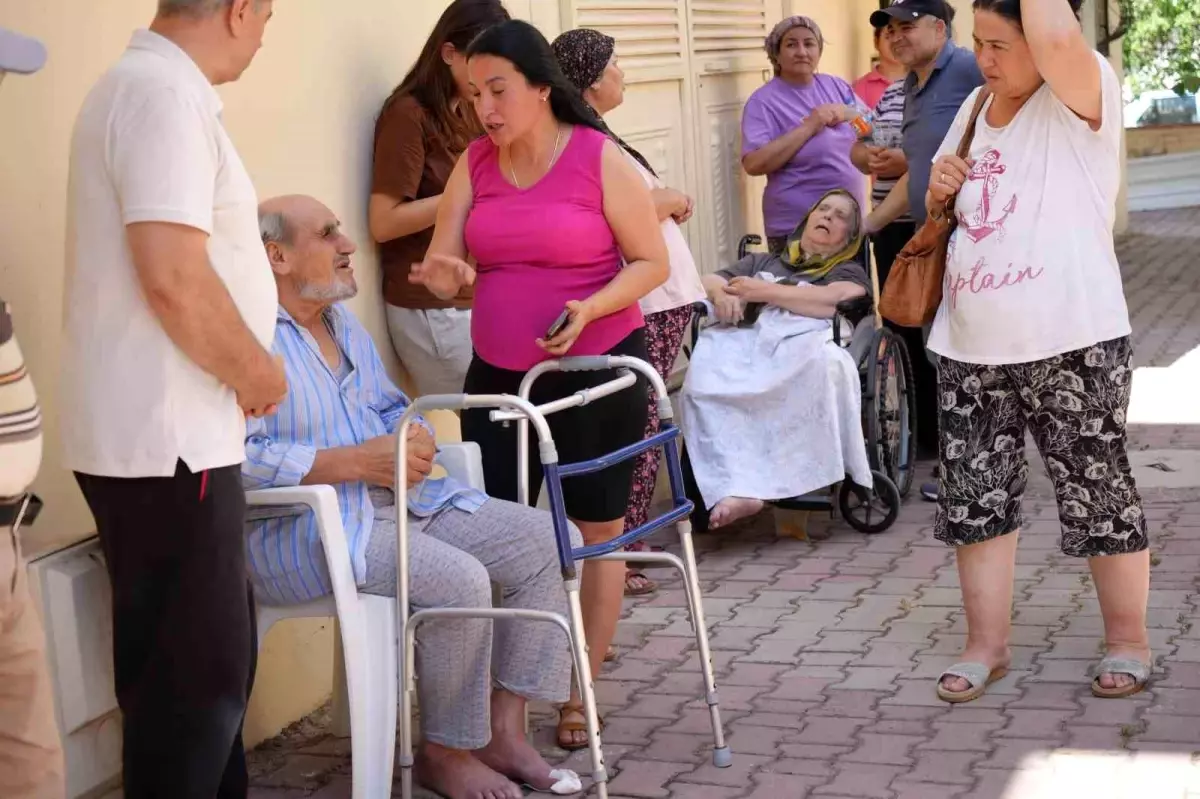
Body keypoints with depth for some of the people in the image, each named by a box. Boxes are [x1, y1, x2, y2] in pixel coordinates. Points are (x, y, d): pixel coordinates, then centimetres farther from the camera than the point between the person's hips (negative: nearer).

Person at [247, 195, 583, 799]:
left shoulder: (343, 323, 16)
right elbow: (237, 458, -26)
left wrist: (416, 438, -3)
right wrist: (356, 462, -24)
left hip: (404, 500, 10)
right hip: (307, 529, -9)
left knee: (541, 540, -1)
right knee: (461, 580, -29)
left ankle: (504, 732, 3)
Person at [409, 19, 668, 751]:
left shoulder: (601, 160, -10)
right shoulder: (474, 164, 3)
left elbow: (652, 263, -7)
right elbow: (445, 265, 2)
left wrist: (589, 308, -23)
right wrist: (446, 276, -22)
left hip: (597, 369, -3)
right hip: (498, 374, 4)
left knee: (598, 529, 7)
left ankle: (580, 696, 19)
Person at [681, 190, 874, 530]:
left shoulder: (849, 271, 27)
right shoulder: (763, 261, 38)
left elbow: (834, 301, 4)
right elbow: (708, 280, 29)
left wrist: (762, 292, 1)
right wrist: (721, 293, 3)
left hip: (805, 340, -2)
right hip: (748, 338, 2)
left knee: (822, 365, -41)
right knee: (704, 380, -34)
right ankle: (740, 488, -43)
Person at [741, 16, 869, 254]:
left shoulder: (836, 86, 8)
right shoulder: (764, 101, -9)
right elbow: (753, 164, -21)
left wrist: (847, 113, -9)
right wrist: (808, 126, -22)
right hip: (795, 230, -6)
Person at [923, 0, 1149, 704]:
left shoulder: (1084, 96, -9)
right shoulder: (975, 106, 12)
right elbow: (944, 214, 24)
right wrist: (939, 190, 2)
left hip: (1072, 345, -6)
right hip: (972, 349, 6)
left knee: (1097, 492, 6)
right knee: (975, 496, 8)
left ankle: (1128, 638, 23)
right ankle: (988, 643, 21)